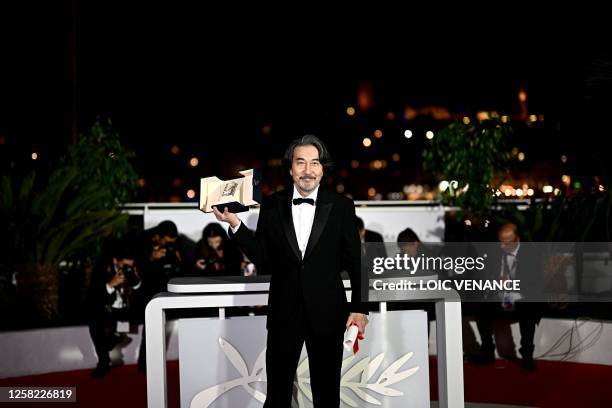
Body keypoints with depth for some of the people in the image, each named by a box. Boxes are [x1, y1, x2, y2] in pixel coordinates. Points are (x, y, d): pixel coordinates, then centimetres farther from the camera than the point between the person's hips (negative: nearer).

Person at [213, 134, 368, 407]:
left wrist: (359, 307, -1)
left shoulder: (341, 206, -2)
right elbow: (263, 259, 0)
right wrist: (236, 225, -9)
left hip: (327, 313, 0)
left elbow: (355, 261, 1)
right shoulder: (272, 206, 1)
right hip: (284, 313, 1)